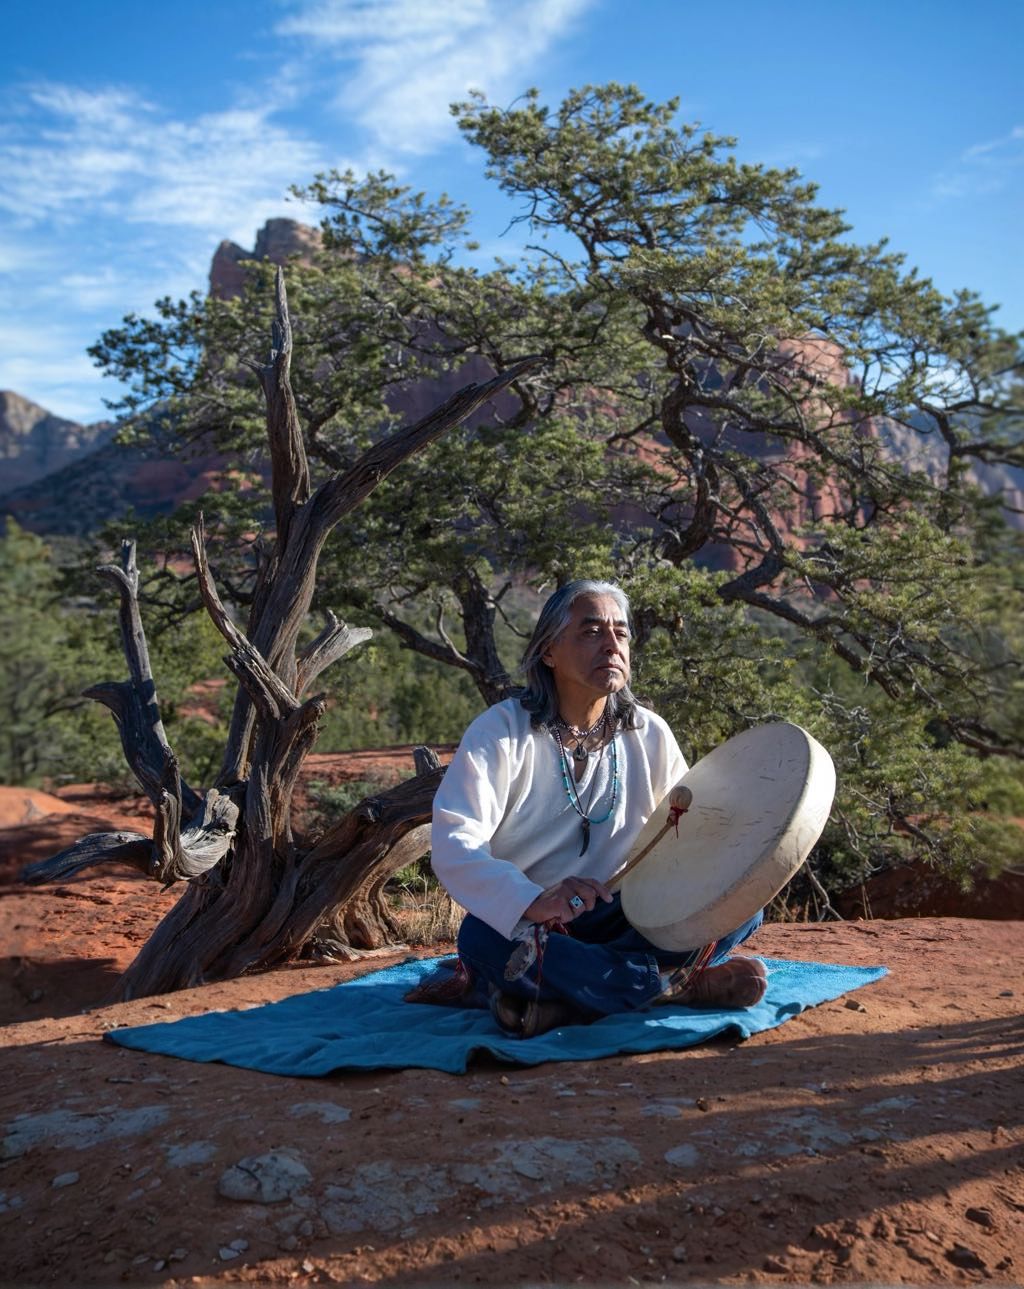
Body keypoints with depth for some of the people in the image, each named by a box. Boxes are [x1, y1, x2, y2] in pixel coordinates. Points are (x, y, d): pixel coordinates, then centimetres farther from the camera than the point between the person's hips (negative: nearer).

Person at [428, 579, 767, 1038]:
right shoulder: (501, 730, -10)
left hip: (618, 921, 4)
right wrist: (534, 902, -39)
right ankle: (681, 986, -24)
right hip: (518, 921, -3)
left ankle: (566, 989, -24)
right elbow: (452, 845, -21)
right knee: (481, 942, -37)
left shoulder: (649, 734, 3)